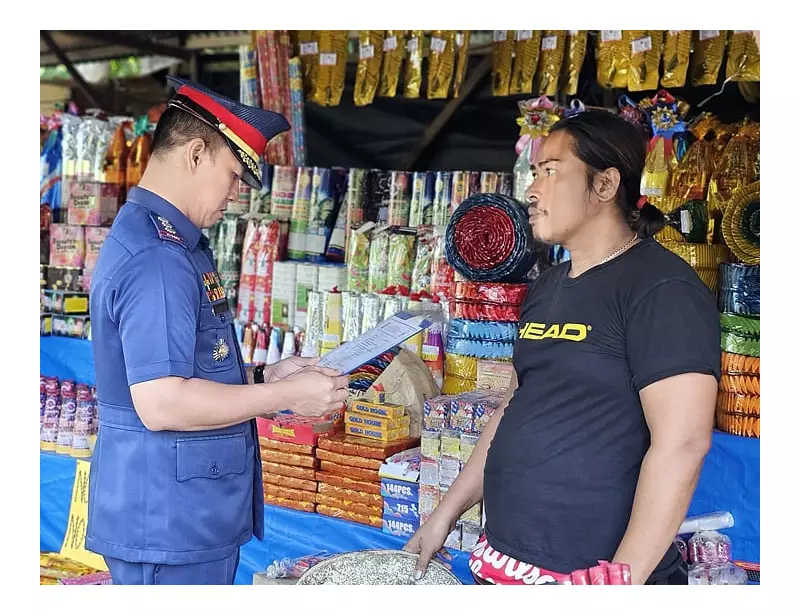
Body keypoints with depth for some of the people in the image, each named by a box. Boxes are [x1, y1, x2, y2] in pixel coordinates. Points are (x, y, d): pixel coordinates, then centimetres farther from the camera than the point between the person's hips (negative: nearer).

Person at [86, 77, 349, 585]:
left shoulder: (174, 244, 13)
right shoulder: (157, 257, -20)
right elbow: (160, 403, -27)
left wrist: (266, 378, 10)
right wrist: (287, 395, -18)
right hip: (168, 525, -10)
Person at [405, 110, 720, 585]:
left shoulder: (662, 289, -13)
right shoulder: (547, 288, 12)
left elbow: (682, 442, -20)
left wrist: (622, 578, -21)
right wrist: (447, 513, 16)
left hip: (588, 572, -7)